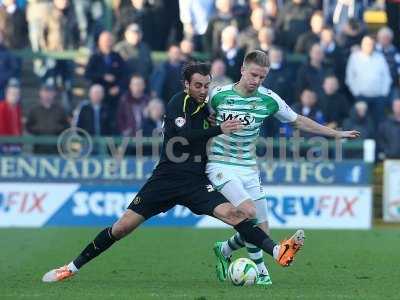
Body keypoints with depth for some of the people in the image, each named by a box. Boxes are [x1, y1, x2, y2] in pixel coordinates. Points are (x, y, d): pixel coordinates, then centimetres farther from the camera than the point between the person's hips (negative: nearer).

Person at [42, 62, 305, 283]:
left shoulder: (207, 109, 8)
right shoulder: (178, 102, -7)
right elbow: (184, 134, -25)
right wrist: (219, 130, -29)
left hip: (196, 183, 3)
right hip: (166, 180, -3)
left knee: (231, 213, -20)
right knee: (123, 227, -3)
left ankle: (277, 252, -33)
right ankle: (73, 267, 9)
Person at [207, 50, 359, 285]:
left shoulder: (269, 100, -2)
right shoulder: (219, 95, -9)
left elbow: (298, 121, 11)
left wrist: (336, 133, 12)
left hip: (249, 169, 5)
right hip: (221, 166, -4)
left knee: (261, 230, 2)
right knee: (249, 211, -25)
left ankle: (224, 251, 31)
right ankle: (260, 271, -11)